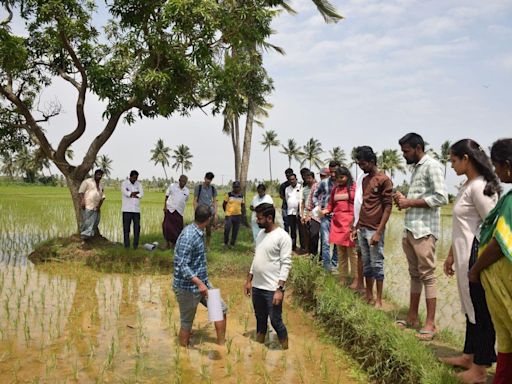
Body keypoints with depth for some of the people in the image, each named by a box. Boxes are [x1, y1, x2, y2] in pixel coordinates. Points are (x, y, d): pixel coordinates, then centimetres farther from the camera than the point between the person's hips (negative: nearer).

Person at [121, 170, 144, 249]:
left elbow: (141, 194, -1)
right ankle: (126, 244, 5)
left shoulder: (138, 184, 12)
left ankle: (135, 244, 8)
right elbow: (126, 193, -15)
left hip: (136, 209, 3)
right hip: (127, 209, -3)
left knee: (137, 227, 1)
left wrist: (131, 194, -10)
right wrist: (136, 193, -3)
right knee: (126, 227, -1)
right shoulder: (124, 183, 2)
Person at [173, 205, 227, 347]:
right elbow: (181, 266, -29)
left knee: (221, 308, 11)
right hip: (188, 287, -9)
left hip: (201, 283, 9)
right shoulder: (188, 236, -25)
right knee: (187, 322, 6)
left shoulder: (198, 233, 5)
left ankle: (221, 345, 22)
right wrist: (199, 283, -35)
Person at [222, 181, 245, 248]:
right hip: (229, 215, -3)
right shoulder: (228, 195, -4)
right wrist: (226, 211, 6)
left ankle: (232, 244, 21)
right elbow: (224, 204, 3)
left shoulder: (241, 196, 7)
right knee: (227, 229, -8)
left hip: (238, 216, 4)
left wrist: (243, 213, 3)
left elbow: (243, 205, 15)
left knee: (235, 231, 8)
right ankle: (226, 243, 13)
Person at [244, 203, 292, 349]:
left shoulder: (282, 236, -15)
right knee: (260, 320, 19)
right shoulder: (260, 234, 9)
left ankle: (285, 349, 19)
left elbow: (286, 264, -17)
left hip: (272, 289, -7)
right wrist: (249, 280, 16)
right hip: (257, 287, 7)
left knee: (276, 321, 2)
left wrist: (280, 289, -21)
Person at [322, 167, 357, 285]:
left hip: (350, 222, -5)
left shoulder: (354, 188, -1)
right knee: (341, 252, 11)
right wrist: (325, 210, -4)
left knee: (351, 251, -5)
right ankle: (343, 277, 19)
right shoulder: (335, 189, 15)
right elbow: (331, 204, 16)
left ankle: (355, 278, 4)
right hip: (337, 222, 5)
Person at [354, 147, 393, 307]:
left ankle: (379, 300, 8)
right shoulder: (365, 180, 14)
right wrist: (357, 226, 15)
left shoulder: (384, 180, -9)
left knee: (377, 264, 0)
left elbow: (388, 207, -12)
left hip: (374, 230, -7)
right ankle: (368, 296, 21)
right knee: (366, 264, 12)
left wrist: (378, 232, -17)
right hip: (362, 229, 7)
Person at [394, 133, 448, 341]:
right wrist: (404, 200, 5)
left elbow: (441, 198, -18)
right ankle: (412, 317, 21)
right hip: (410, 229, 9)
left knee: (427, 275, -4)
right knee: (414, 274, 13)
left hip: (424, 230, -9)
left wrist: (410, 202, -14)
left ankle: (430, 323, 3)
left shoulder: (432, 166, -9)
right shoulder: (416, 168, 18)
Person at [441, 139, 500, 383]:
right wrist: (451, 256, 20)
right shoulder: (467, 185, 12)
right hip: (465, 257, 9)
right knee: (471, 307, 19)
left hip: (477, 257, -9)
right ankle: (469, 356, 33)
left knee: (480, 311, 3)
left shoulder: (479, 187, -18)